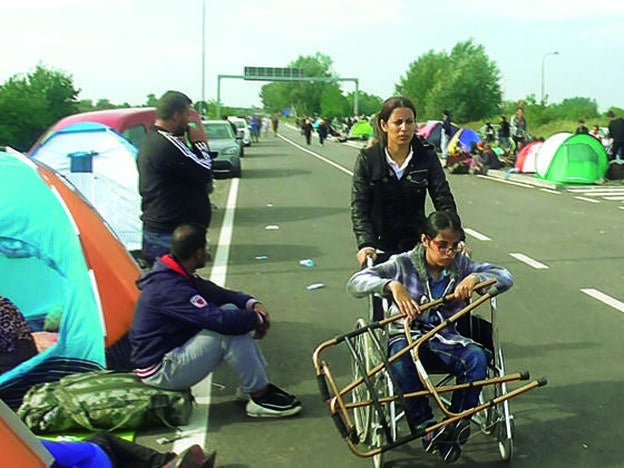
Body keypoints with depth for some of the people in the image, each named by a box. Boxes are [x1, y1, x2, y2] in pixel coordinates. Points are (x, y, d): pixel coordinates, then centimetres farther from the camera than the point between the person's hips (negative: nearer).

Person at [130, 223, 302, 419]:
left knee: (232, 311, 3)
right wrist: (257, 319, -16)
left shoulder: (172, 275, 4)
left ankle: (256, 386, 7)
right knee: (229, 330, -23)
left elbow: (218, 294, 10)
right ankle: (260, 398, -10)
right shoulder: (170, 289, -28)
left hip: (166, 354, 10)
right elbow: (221, 321, -34)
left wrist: (251, 303, -7)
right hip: (160, 372, -10)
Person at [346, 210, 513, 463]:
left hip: (445, 337, 3)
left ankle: (457, 423, -17)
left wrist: (475, 278, -23)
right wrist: (392, 285, -34)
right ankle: (426, 427, -26)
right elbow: (355, 283, -16)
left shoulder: (460, 265, 2)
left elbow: (505, 277, -3)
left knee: (477, 357, -27)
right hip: (407, 335, -2)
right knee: (401, 359, -37)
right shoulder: (403, 264, -8)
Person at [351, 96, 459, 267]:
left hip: (416, 245, 1)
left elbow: (444, 201, -7)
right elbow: (359, 208, -10)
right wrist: (365, 245, -26)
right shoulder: (367, 159, -6)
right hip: (379, 246, -1)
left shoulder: (427, 157, -2)